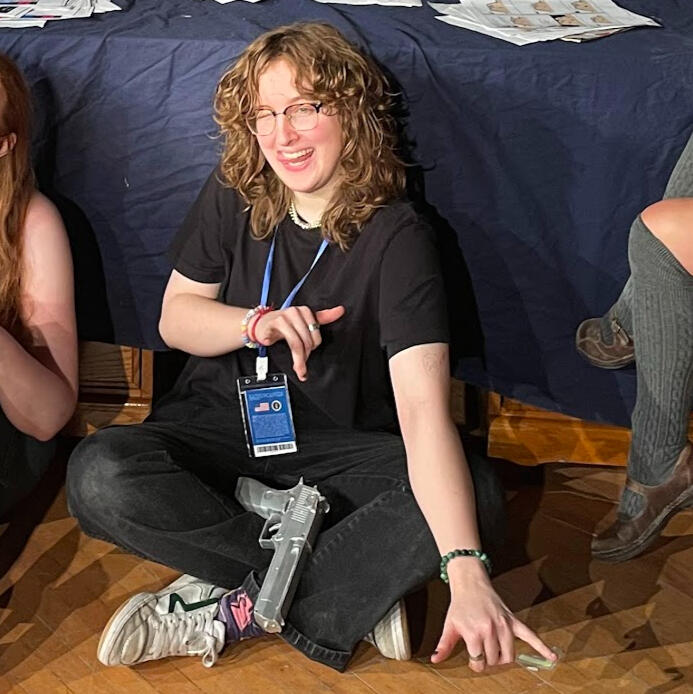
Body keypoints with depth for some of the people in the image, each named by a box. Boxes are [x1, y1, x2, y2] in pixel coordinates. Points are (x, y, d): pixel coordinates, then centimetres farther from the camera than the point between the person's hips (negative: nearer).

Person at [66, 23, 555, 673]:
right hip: (220, 423, 3)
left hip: (338, 448, -2)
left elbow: (424, 407, -31)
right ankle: (356, 588, -22)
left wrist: (467, 575, -44)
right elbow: (175, 316, 3)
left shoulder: (395, 236, -19)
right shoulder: (233, 195, -5)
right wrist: (258, 324, -21)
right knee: (99, 477, -29)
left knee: (475, 492, -31)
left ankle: (229, 611, -26)